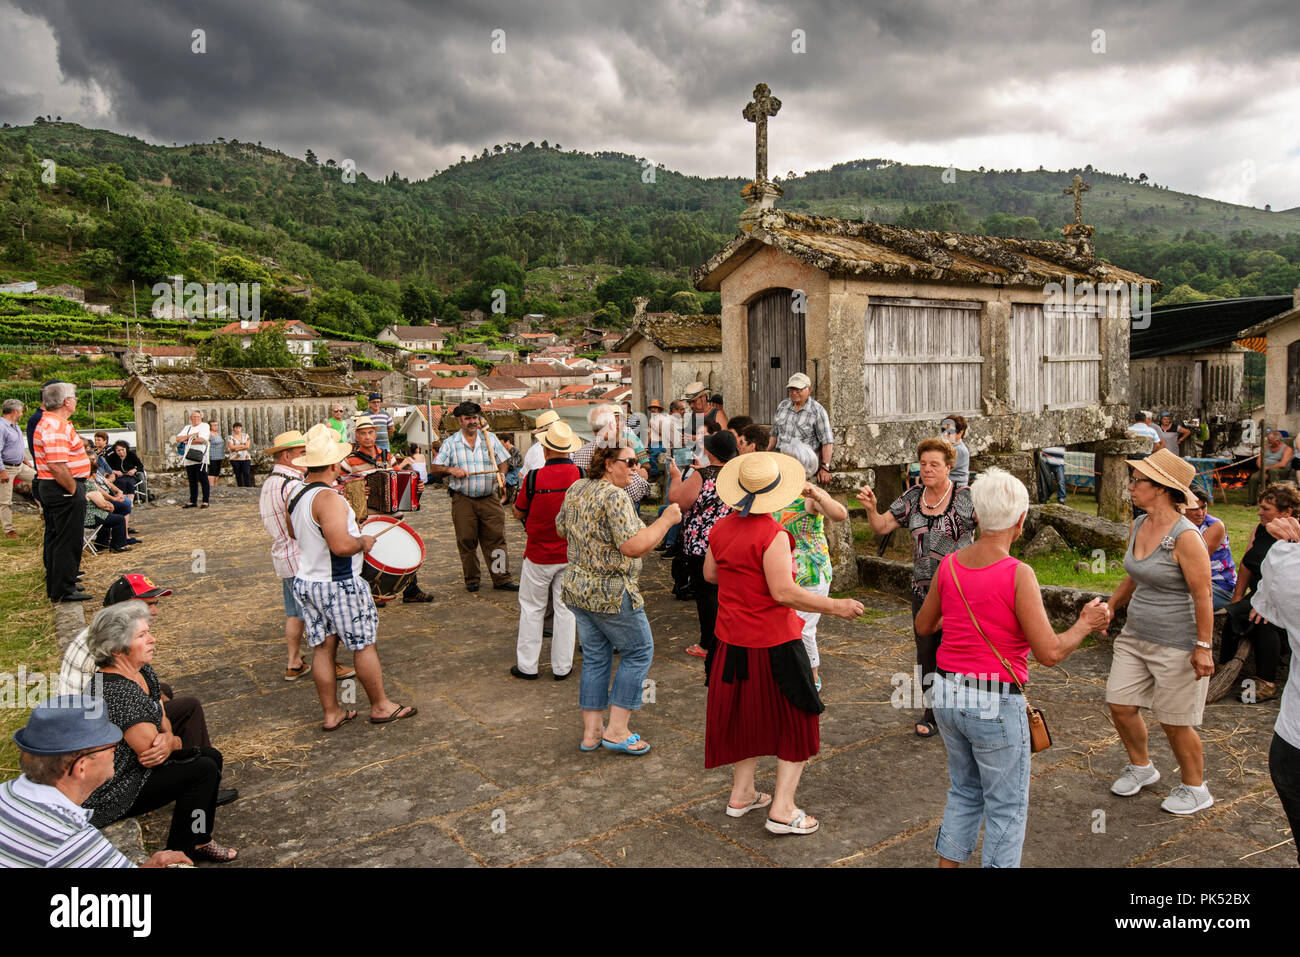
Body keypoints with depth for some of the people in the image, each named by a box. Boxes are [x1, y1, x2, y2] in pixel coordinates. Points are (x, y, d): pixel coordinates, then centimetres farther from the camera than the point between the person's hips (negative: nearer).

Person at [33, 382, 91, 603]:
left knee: (57, 538, 19)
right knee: (68, 541, -3)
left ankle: (56, 585, 30)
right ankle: (64, 591, 4)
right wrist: (74, 490, -18)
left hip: (51, 488, 11)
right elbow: (57, 467, -27)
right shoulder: (57, 427, -21)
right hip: (64, 490, -11)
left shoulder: (48, 422, 15)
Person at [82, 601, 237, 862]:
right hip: (110, 796, -10)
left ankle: (197, 840, 26)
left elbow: (162, 721, 6)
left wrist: (166, 741, -16)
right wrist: (173, 742, -6)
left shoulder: (143, 671, 0)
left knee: (211, 755, 10)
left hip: (131, 765, 10)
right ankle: (180, 853, 6)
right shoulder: (119, 691, -31)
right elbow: (150, 751, -27)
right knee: (203, 770, -13)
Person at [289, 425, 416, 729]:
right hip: (339, 586, -8)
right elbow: (341, 545, -31)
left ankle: (331, 714, 21)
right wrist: (364, 542, -13)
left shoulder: (294, 497, 6)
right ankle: (380, 706, 19)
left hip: (305, 582, 8)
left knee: (322, 647, 12)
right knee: (364, 645, 6)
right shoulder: (328, 498, -23)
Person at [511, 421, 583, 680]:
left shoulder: (534, 478, -16)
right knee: (565, 608, 12)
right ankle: (561, 666, 18)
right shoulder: (582, 476, -11)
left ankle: (527, 666, 20)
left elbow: (518, 513, -2)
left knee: (531, 608, 13)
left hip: (539, 554, -2)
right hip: (571, 554, 2)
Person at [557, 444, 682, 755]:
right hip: (611, 595, -8)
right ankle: (616, 731, 10)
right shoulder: (615, 497, -21)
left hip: (576, 588, 8)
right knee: (638, 651, 8)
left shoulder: (575, 490, 6)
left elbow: (561, 530, 18)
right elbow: (633, 546, -28)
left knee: (595, 657, 17)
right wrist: (666, 520, -18)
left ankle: (591, 731, 22)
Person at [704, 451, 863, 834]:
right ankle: (782, 810, 8)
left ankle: (742, 794, 33)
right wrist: (836, 606, -17)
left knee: (746, 717, 22)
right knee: (795, 722, 9)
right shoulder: (773, 535, -20)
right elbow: (783, 592, -24)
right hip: (773, 644, -7)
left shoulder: (721, 528, 1)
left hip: (731, 644, 7)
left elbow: (710, 573, 14)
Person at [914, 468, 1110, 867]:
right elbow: (1050, 653, -19)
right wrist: (1085, 623, -2)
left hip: (947, 696, 6)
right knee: (1007, 808, 12)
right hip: (996, 704, -6)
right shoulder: (1018, 575, -20)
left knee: (964, 792, 23)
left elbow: (924, 624, 12)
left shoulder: (949, 565, -2)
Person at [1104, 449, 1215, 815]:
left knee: (1174, 722, 5)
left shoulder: (1185, 536, -21)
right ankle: (1141, 766, 35)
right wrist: (1108, 609, 21)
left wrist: (1203, 647, -19)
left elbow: (1203, 597, -19)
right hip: (1135, 635, 8)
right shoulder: (1139, 525, 4)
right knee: (1120, 704, 10)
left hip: (1177, 644, -8)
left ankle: (1195, 788, 29)